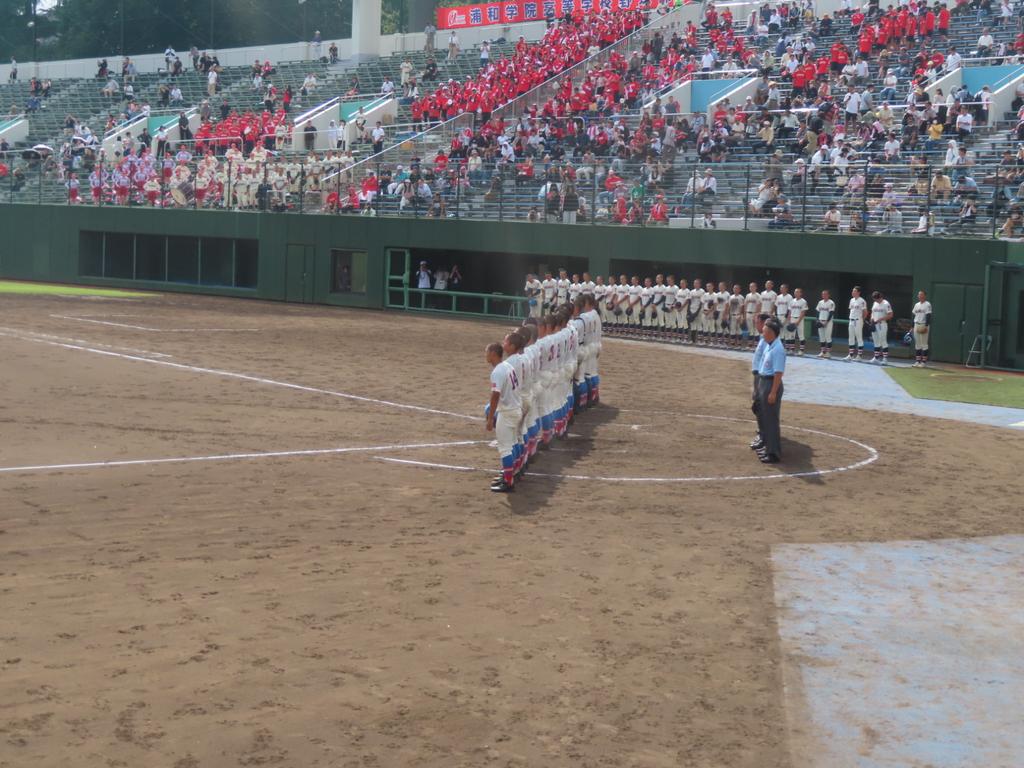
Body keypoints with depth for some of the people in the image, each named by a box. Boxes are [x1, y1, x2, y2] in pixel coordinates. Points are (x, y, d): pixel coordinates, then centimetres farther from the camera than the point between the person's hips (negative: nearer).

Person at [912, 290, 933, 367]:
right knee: (917, 344, 8)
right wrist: (912, 327, 13)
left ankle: (923, 362, -3)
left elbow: (928, 316, -13)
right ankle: (917, 361, 12)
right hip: (916, 325, 7)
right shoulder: (916, 305, 16)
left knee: (924, 344, -5)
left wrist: (926, 326, -21)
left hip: (924, 326, -7)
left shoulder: (927, 304, -7)